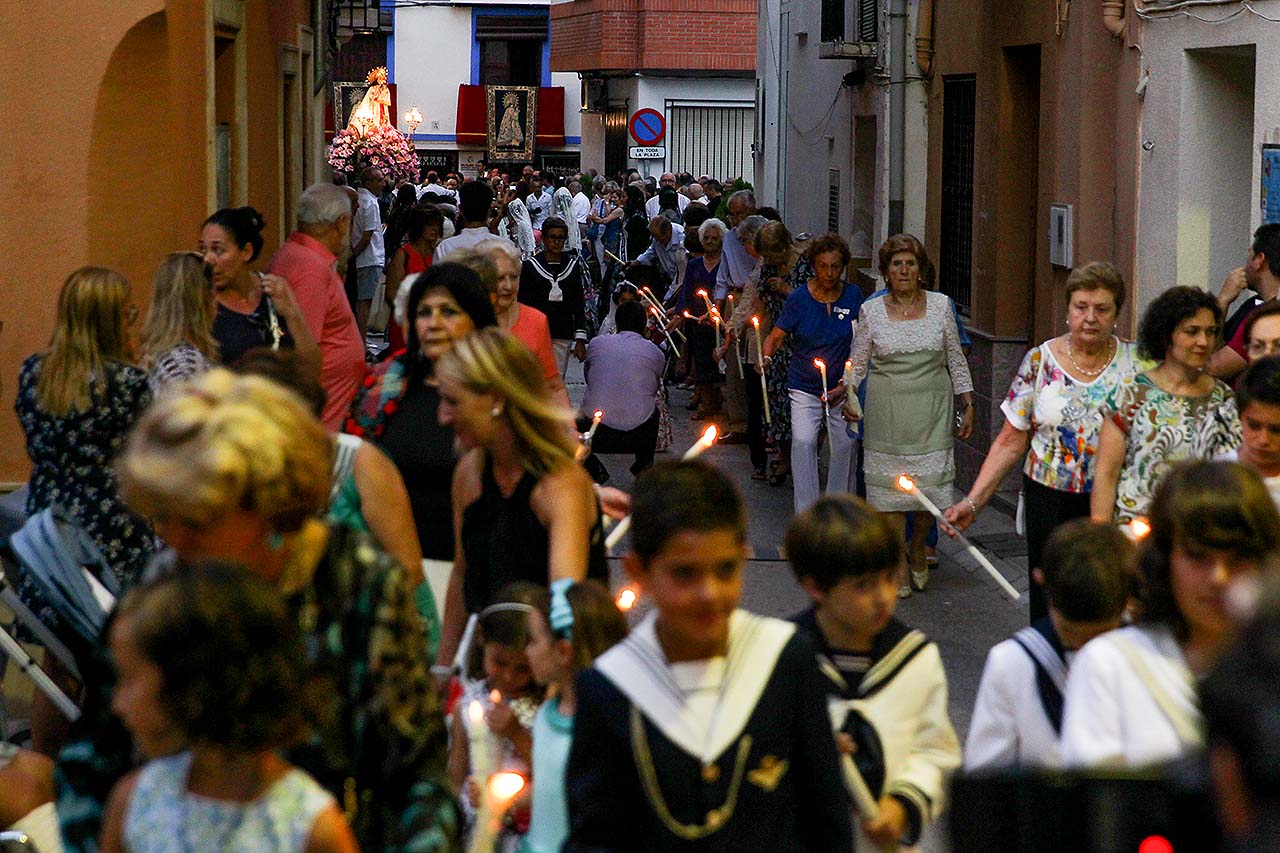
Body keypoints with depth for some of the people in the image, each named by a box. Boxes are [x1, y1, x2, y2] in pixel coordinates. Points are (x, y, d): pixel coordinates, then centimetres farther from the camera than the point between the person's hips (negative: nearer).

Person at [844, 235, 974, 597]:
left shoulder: (940, 305, 4)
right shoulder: (871, 310, 3)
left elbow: (956, 360, 9)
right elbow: (858, 362, 8)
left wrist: (967, 405, 7)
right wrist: (847, 396, -8)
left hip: (932, 406, 0)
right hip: (887, 409, 0)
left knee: (931, 482, -2)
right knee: (890, 483, -2)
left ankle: (918, 550, 23)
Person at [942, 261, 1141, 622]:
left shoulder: (1135, 363, 1)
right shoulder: (1040, 362, 1)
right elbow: (1011, 442, 2)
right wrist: (972, 502, -5)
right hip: (1050, 500, 1)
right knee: (1050, 607, 2)